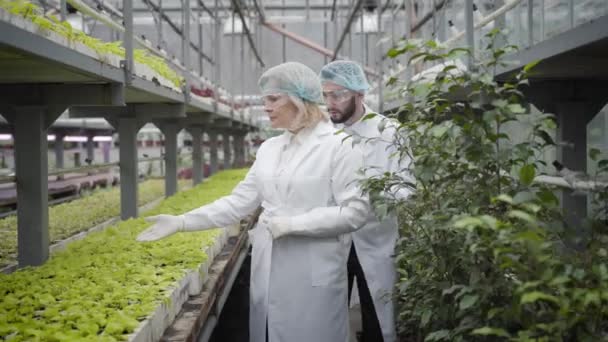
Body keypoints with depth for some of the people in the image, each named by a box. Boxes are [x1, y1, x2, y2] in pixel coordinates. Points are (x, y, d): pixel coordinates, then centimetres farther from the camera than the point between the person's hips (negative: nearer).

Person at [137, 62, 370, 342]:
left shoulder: (339, 146, -9)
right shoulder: (268, 148, 10)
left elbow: (355, 211, -14)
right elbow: (240, 202, 9)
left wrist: (292, 224, -17)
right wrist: (182, 222, 2)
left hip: (313, 276, -5)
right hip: (266, 271, 6)